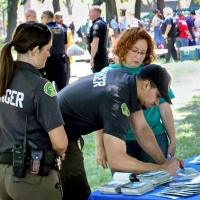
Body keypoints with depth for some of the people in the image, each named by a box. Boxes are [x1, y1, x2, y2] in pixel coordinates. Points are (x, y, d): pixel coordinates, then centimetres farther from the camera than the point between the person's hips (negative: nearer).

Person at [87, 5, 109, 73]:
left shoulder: (97, 24, -16)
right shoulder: (103, 23, 16)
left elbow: (95, 42, -24)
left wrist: (92, 58, -25)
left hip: (98, 56, -10)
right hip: (104, 55, 10)